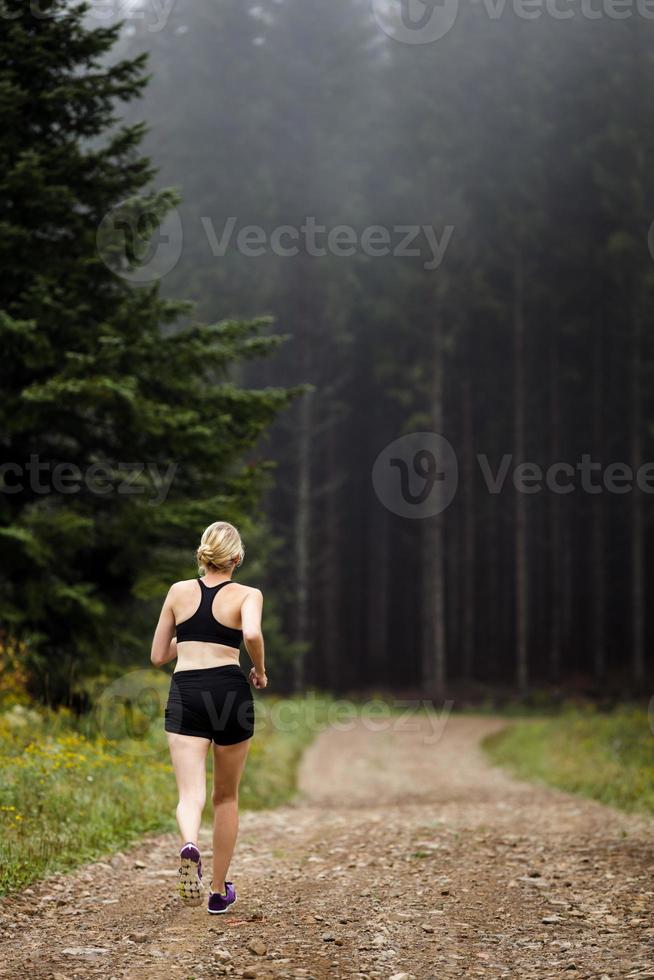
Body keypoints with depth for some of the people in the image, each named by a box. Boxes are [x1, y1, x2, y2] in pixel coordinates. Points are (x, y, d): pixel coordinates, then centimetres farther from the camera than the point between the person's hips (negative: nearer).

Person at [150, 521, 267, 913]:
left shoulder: (179, 591, 12)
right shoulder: (248, 595, 3)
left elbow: (158, 656, 16)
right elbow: (253, 634, -20)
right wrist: (260, 670, -2)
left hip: (185, 692, 1)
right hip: (230, 690, -1)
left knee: (191, 793, -7)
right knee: (226, 796, 16)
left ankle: (190, 845, -41)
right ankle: (219, 890, 22)